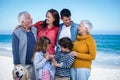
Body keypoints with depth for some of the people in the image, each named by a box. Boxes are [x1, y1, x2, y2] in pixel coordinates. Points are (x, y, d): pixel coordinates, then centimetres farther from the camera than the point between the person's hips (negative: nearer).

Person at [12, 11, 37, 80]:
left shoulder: (35, 30, 3)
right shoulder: (16, 33, -11)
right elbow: (15, 50, -11)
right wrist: (17, 64, -13)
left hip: (34, 63, 5)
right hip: (22, 64, -4)